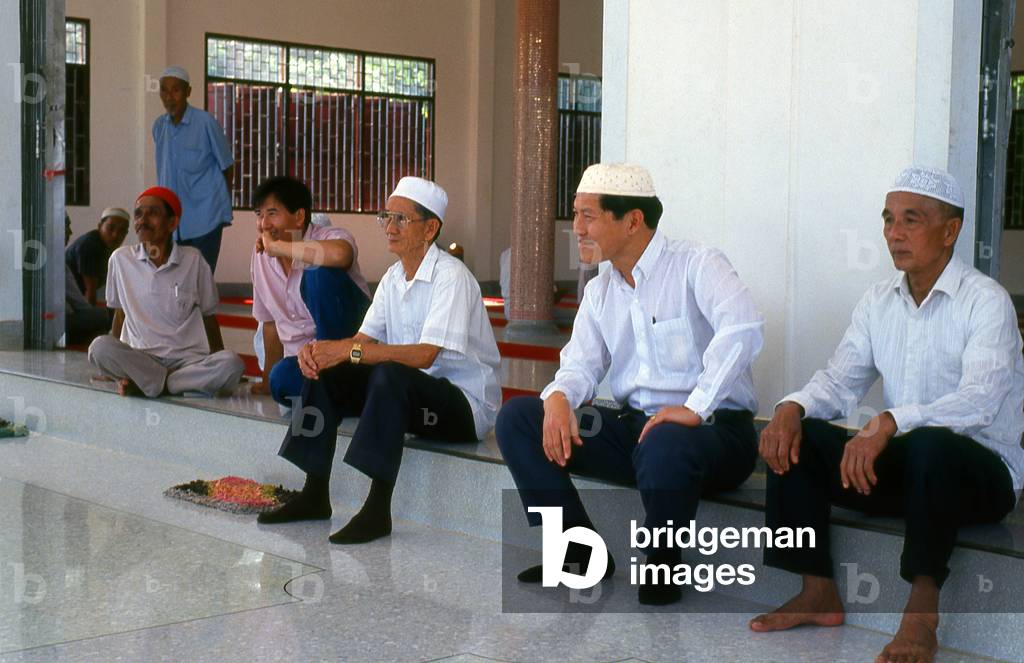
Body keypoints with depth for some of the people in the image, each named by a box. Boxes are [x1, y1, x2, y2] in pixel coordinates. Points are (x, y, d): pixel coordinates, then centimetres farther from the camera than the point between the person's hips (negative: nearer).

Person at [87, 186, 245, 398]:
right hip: (139, 357, 0)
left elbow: (209, 315, 10)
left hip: (189, 359, 0)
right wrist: (116, 363, 11)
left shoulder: (193, 260, 2)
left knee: (232, 363, -30)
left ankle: (143, 383, -20)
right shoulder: (121, 259, 5)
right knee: (99, 347, -30)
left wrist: (219, 368, 7)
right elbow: (119, 313, 15)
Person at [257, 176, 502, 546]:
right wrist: (320, 350, -17)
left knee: (390, 374, -35)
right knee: (324, 373, -7)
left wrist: (349, 350, -31)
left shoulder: (451, 276, -17)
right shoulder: (393, 278, 9)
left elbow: (425, 355, -27)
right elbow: (366, 339, 5)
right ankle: (315, 496, -2)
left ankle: (377, 511, -32)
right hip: (408, 392, 8)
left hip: (465, 404, -8)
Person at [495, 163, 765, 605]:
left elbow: (742, 326, -28)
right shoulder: (599, 291, 14)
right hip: (632, 425, 7)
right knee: (516, 418, -5)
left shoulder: (696, 265, -10)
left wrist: (696, 408, -33)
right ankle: (579, 552, 0)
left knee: (664, 445, -42)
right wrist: (558, 397, -16)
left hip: (714, 429, -7)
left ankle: (662, 561, -11)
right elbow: (582, 364, 8)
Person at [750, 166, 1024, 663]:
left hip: (981, 470, -6)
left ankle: (922, 607, -27)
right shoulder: (878, 301, 7)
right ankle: (818, 593, -10)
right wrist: (793, 407, -20)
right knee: (796, 435, -13)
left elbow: (980, 399, -28)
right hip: (904, 463, 6)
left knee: (928, 444, -39)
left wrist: (889, 423, -43)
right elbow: (840, 380, 3)